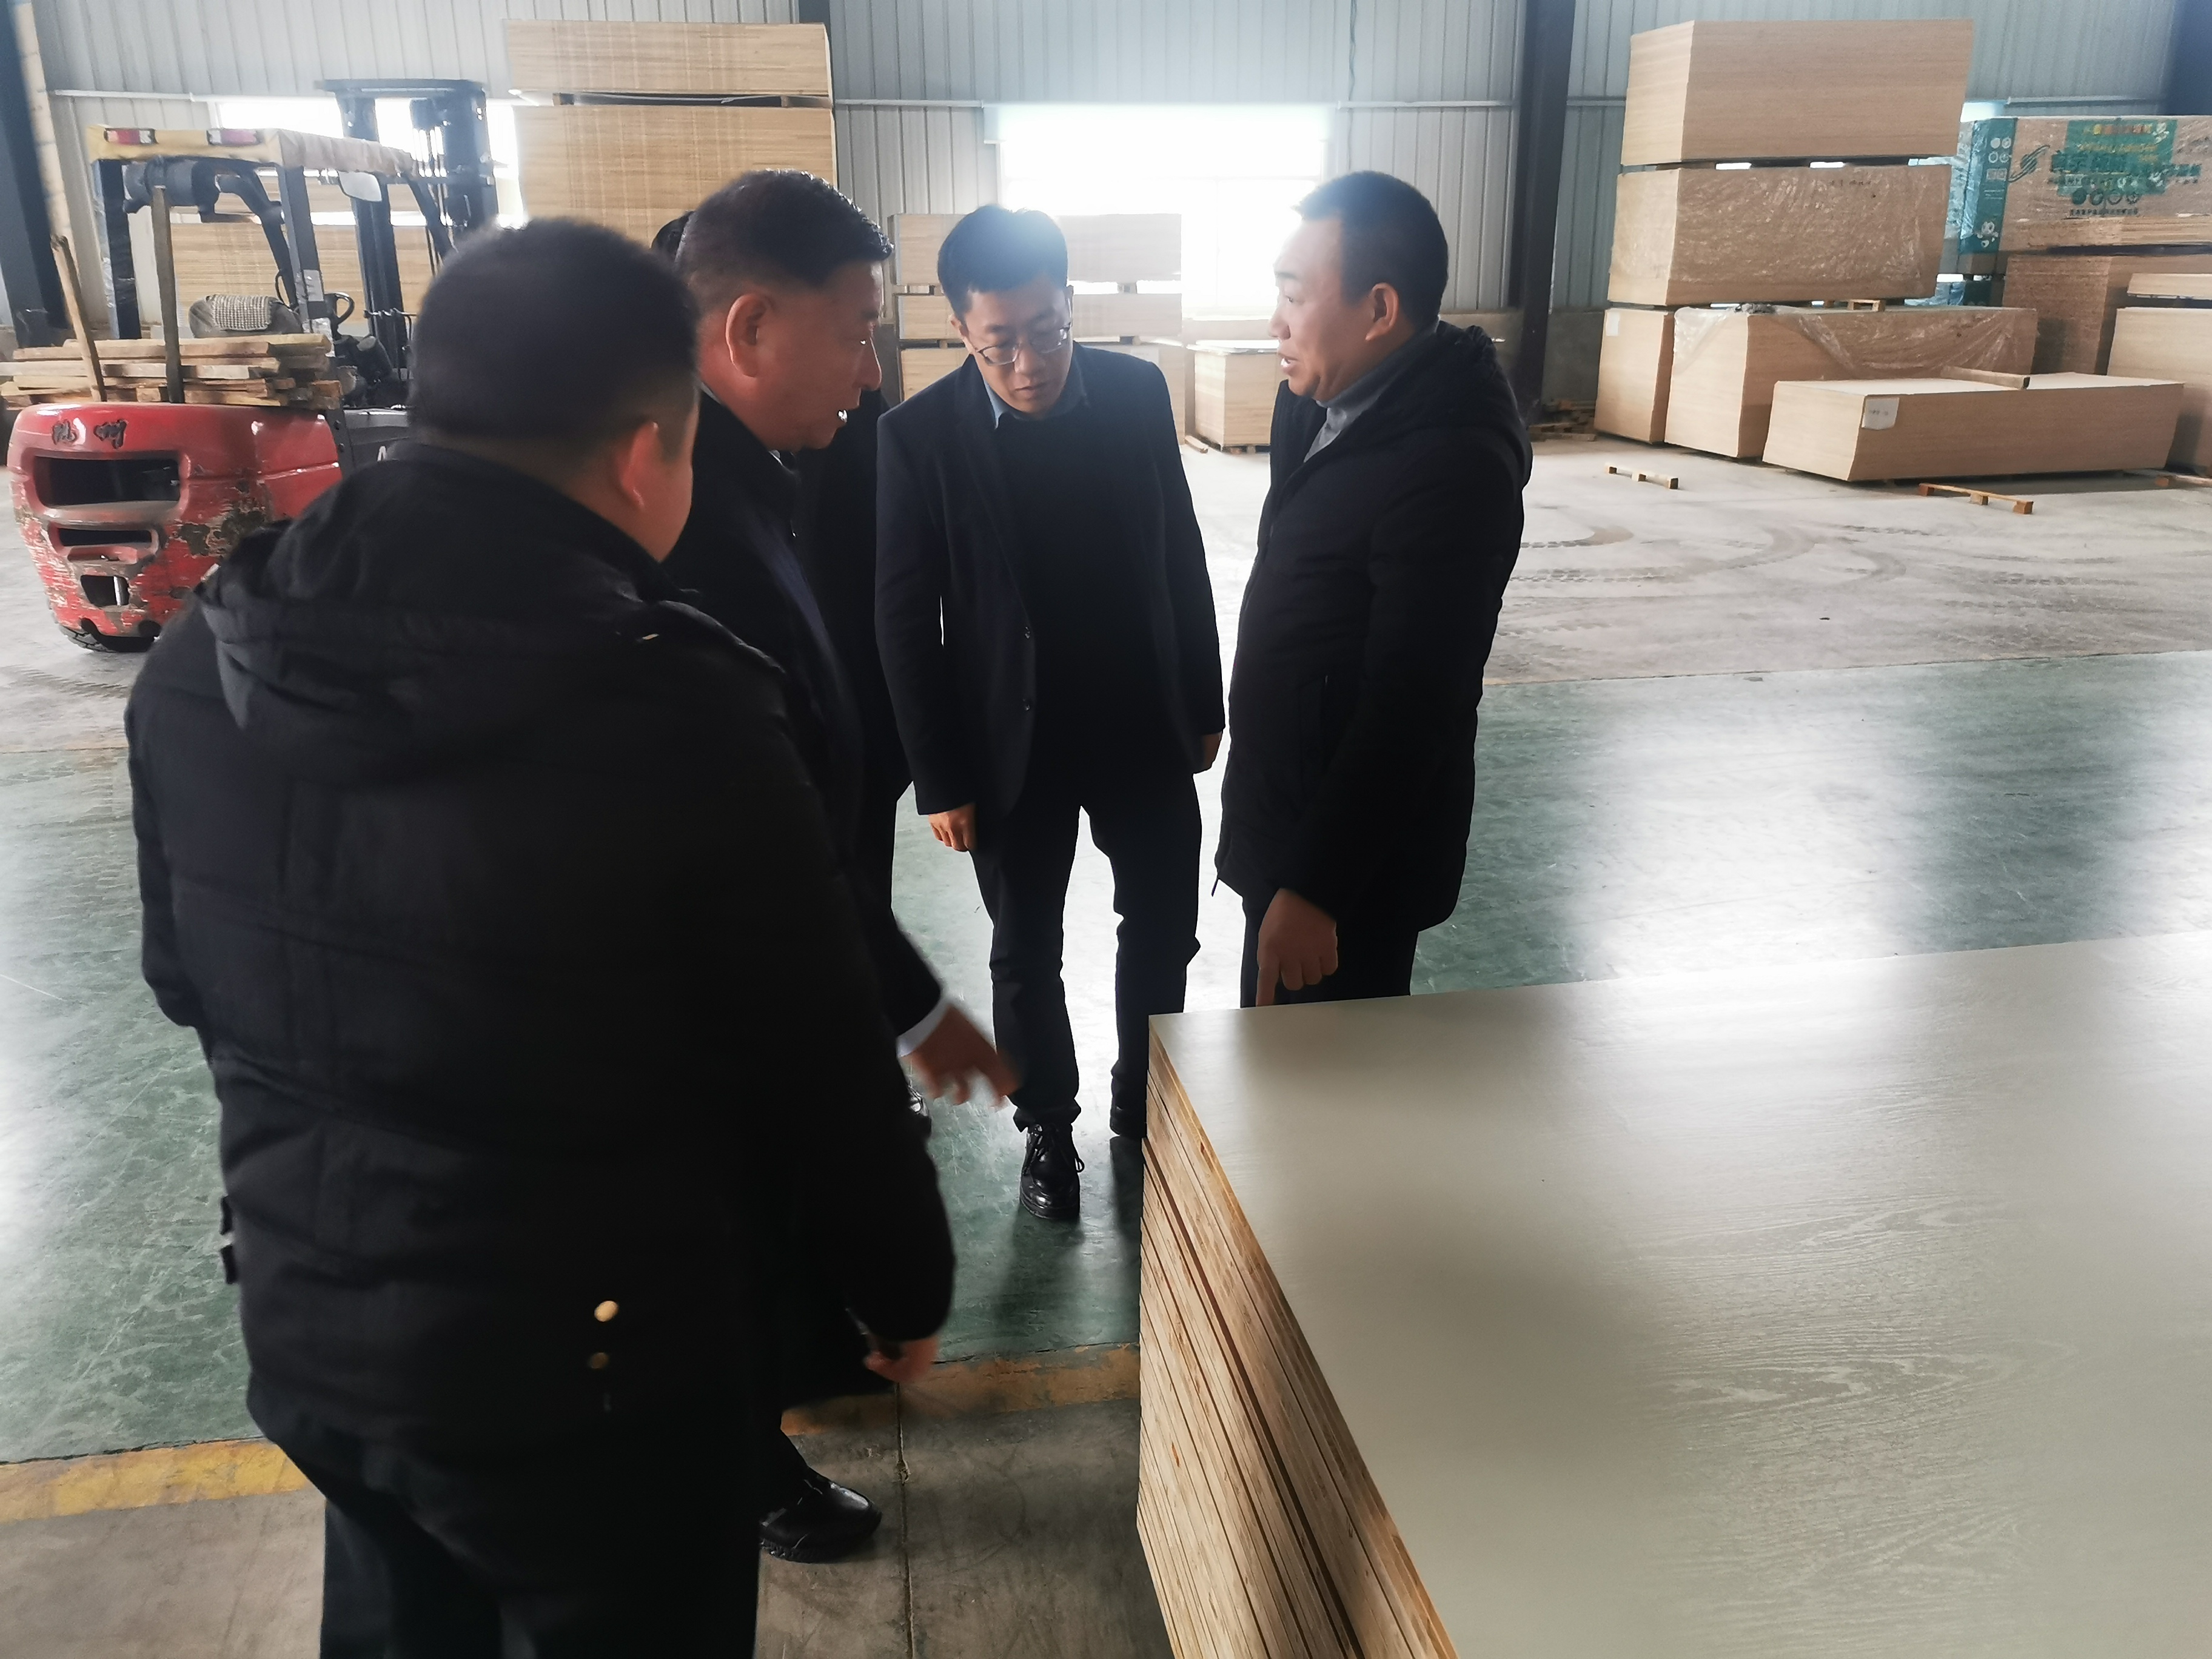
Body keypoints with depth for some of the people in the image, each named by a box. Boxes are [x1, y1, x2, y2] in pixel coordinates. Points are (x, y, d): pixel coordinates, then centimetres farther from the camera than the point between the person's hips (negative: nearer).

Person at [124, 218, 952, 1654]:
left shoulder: (199, 665, -9)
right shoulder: (679, 713, -27)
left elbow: (188, 982, 6)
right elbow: (821, 1067, -17)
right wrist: (909, 1288, 0)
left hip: (305, 1330, 6)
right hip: (593, 1367, -5)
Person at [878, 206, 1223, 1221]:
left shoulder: (1137, 392, -6)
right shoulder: (922, 434, -13)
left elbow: (1179, 553, 4)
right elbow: (907, 619, -8)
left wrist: (1204, 702, 7)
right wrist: (940, 777, -8)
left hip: (1143, 725, 2)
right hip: (1011, 742, -2)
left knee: (1163, 931, 14)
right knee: (1026, 956, 12)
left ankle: (1144, 1100, 39)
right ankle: (1048, 1129, 35)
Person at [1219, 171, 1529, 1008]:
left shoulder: (1451, 469, -25)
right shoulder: (1316, 409, 4)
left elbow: (1405, 712, -26)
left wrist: (1314, 888, -24)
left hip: (1356, 852, -9)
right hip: (1283, 813, 9)